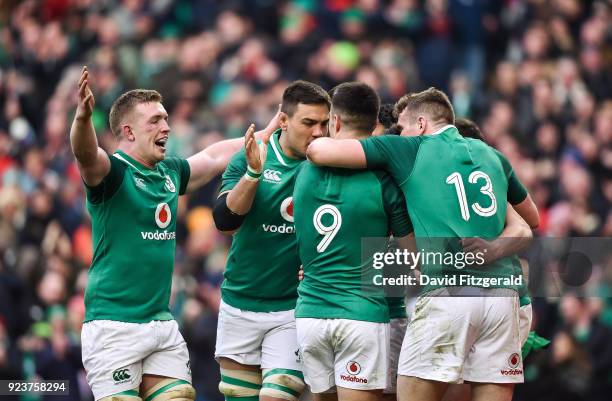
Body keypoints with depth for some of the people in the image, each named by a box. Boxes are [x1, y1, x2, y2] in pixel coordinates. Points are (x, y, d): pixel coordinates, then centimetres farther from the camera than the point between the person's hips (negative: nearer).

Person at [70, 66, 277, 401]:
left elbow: (215, 156, 29)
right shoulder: (112, 171, -9)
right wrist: (83, 116, -51)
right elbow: (85, 153, -31)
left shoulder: (170, 173, 13)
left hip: (162, 322, 7)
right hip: (114, 325, -7)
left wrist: (265, 134, 33)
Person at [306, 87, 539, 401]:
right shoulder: (492, 155, 21)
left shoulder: (410, 149, 8)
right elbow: (532, 217, 35)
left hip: (447, 292, -5)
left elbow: (318, 151, 4)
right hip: (502, 291, 5)